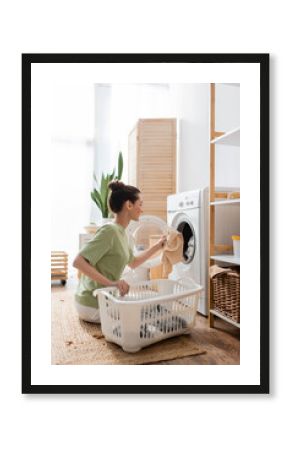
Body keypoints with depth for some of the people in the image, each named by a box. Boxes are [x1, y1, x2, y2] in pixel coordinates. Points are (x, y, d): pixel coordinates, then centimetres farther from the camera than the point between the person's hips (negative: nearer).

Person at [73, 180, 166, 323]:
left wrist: (158, 245, 19)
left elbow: (133, 263, 22)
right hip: (93, 304, -9)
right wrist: (111, 283, -33)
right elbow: (78, 262, -28)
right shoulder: (109, 230, -22)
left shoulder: (122, 233, 6)